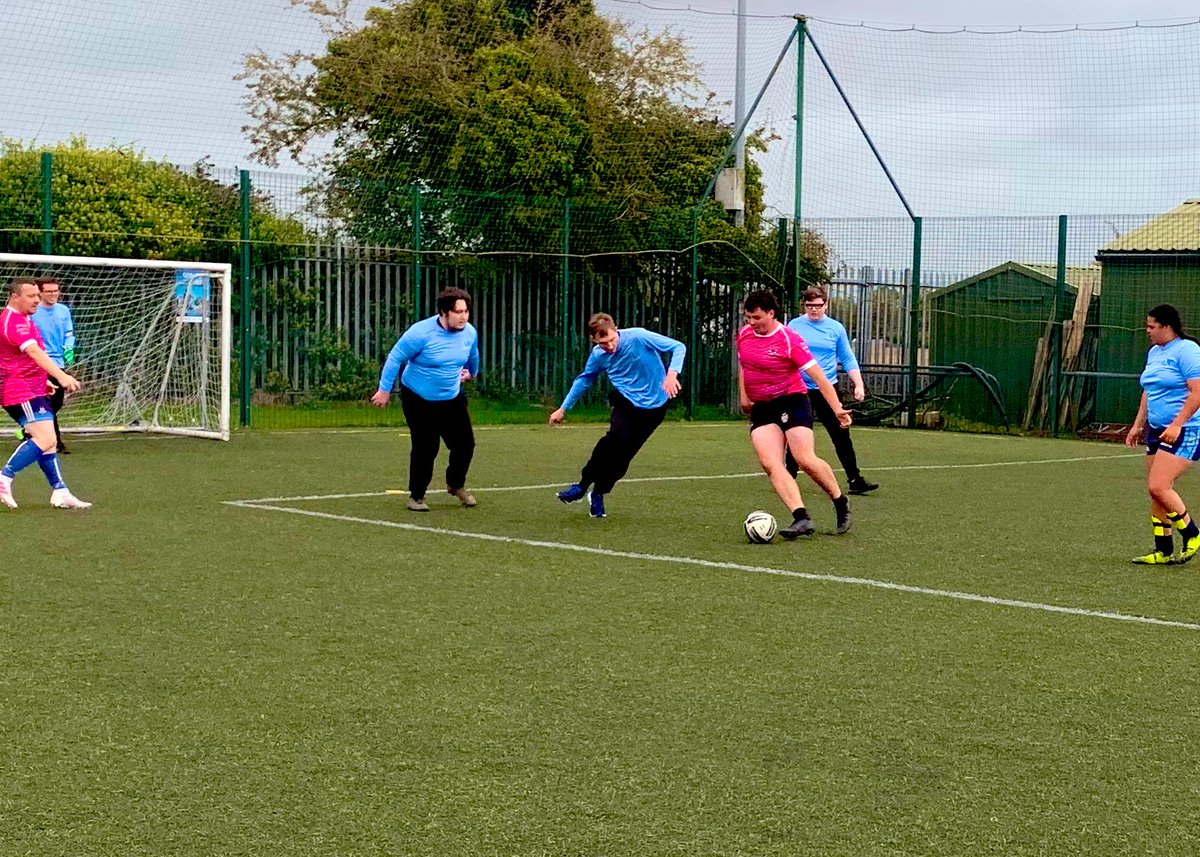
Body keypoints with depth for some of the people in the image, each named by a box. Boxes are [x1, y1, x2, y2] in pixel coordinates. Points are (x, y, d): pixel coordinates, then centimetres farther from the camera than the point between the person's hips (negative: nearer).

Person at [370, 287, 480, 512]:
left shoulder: (470, 332, -7)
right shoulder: (422, 332, -24)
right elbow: (395, 357, -14)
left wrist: (472, 372, 35)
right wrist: (385, 389, -10)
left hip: (452, 399, 5)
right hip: (419, 401, -5)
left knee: (465, 444, 3)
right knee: (425, 449, -6)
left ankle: (456, 485, 29)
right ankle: (416, 495, 12)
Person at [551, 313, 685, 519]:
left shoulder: (638, 337, -19)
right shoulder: (598, 355, -7)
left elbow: (678, 347, -18)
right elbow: (584, 380, 13)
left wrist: (672, 373, -35)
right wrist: (563, 409, 18)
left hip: (654, 405, -1)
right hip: (625, 401, 1)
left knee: (622, 456, -5)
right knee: (617, 436, -28)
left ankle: (598, 494, 15)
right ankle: (583, 486, -17)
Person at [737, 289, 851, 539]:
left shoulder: (789, 340, -13)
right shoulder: (744, 335, 6)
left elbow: (818, 376, -14)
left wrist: (837, 408, -20)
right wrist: (743, 396, 16)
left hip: (792, 401, -5)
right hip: (760, 407, 6)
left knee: (805, 460, -15)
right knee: (770, 463, -15)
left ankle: (840, 502, 12)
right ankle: (801, 518, -23)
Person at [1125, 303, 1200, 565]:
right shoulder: (1154, 352, 16)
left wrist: (1177, 425, -24)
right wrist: (1138, 425, 20)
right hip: (1157, 430, 9)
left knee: (1158, 487, -16)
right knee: (1156, 491, 6)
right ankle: (1163, 551, 12)